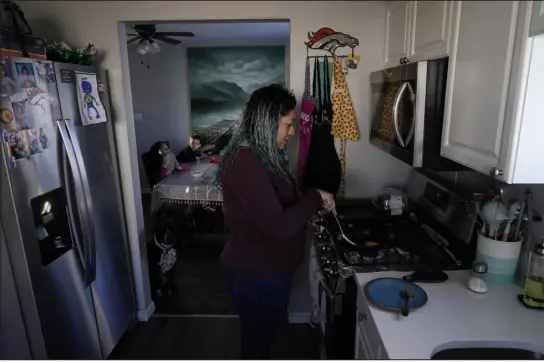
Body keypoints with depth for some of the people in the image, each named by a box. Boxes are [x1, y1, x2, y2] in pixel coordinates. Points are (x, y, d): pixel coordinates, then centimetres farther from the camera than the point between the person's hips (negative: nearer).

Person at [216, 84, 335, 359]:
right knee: (257, 342, 15)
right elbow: (277, 227, -32)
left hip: (264, 269, 9)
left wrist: (307, 213, 3)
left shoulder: (259, 155, 4)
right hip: (256, 275, -9)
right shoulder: (245, 164, -28)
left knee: (262, 338, 28)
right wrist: (315, 198, -19)